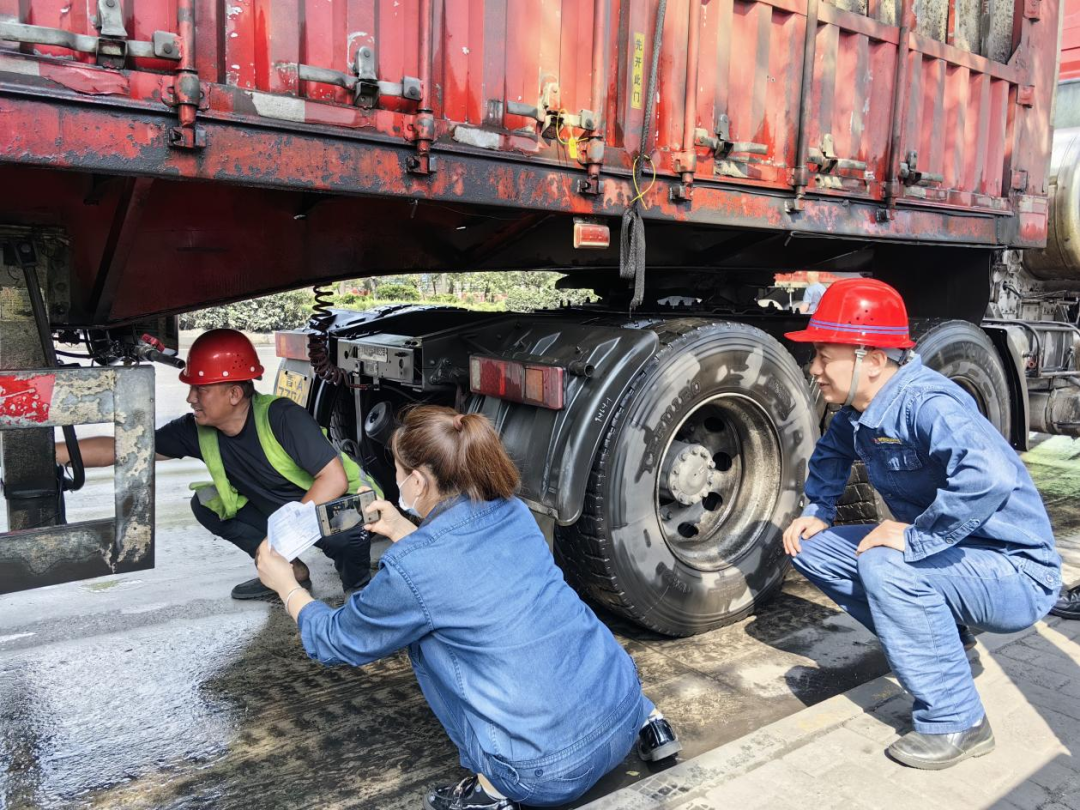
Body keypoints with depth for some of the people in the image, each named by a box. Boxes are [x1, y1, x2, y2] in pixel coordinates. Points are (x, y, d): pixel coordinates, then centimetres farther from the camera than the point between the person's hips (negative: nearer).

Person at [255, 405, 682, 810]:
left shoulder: (409, 569, -14)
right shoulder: (513, 512, 3)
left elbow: (337, 640, 7)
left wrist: (286, 584, 22)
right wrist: (403, 531, 31)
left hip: (552, 774, -6)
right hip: (623, 711, 6)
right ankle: (646, 718, 23)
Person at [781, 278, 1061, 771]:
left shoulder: (925, 403, -28)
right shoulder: (859, 412, -2)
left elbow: (989, 476, -46)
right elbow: (830, 453, 20)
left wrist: (915, 537, -35)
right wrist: (817, 512, 7)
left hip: (1016, 574, -8)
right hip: (949, 558, 8)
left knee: (885, 565, -34)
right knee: (810, 549, 2)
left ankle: (956, 724, -14)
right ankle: (929, 642, 11)